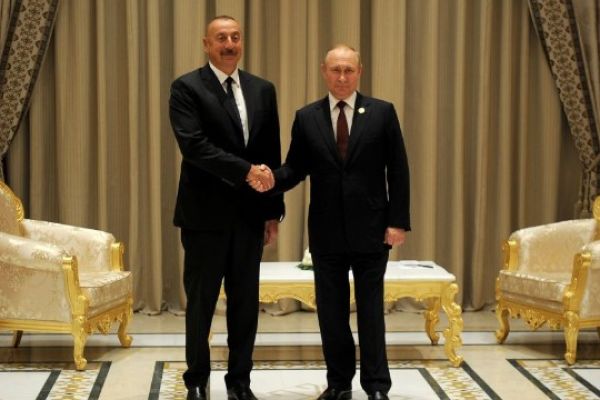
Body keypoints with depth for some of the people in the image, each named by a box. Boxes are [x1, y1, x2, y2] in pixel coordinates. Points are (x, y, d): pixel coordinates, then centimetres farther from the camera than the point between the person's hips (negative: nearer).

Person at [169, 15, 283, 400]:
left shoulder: (263, 89, 9)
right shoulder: (187, 87, -5)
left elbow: (272, 154, 10)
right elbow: (193, 145, -18)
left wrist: (274, 210, 7)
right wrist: (246, 170, -24)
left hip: (249, 213, 4)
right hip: (205, 213, -4)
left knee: (246, 302, 9)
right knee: (201, 301, 6)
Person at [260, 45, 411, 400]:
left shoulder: (382, 113, 0)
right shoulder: (307, 118, 5)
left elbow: (398, 171, -1)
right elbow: (295, 169, 2)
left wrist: (398, 221, -8)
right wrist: (270, 179, -20)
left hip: (370, 230, -2)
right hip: (326, 232, 2)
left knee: (371, 309, 5)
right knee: (331, 310, 8)